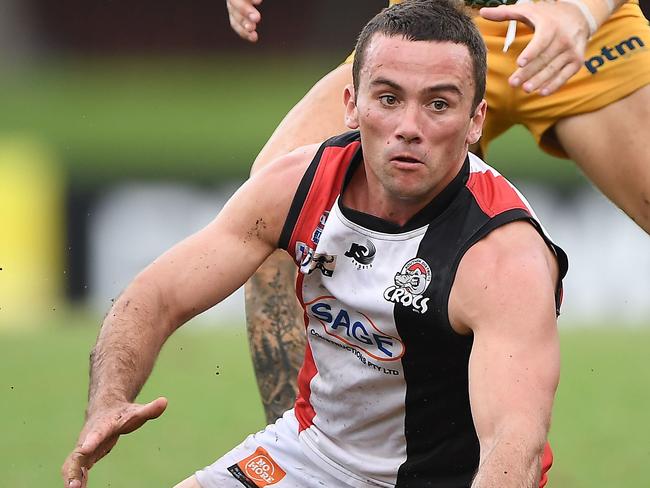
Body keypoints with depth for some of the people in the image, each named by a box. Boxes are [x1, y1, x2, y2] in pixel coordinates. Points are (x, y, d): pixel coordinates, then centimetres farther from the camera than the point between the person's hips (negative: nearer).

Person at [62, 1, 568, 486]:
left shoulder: (507, 256, -28)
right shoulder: (299, 184, -11)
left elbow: (516, 444, -41)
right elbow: (155, 298, -6)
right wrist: (108, 405, -27)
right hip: (314, 447, 5)